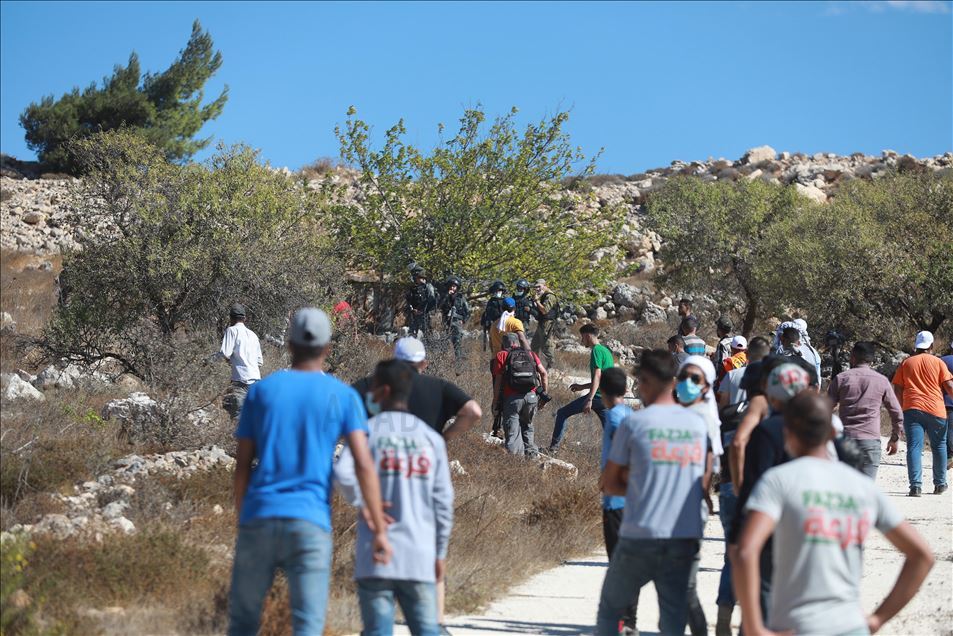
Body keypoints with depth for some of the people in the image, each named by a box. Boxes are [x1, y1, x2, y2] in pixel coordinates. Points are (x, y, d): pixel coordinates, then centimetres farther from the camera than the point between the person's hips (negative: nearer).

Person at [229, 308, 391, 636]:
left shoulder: (262, 390, 10)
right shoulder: (343, 396, 5)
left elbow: (242, 465, 8)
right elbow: (364, 464, -6)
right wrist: (379, 529, -6)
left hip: (258, 520, 2)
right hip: (310, 523, -2)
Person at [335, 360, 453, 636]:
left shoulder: (368, 430, 0)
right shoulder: (431, 438, 8)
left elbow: (343, 472, -19)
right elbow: (443, 500, 7)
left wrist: (363, 505, -3)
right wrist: (440, 552, 14)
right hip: (420, 555, 2)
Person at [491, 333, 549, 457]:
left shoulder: (502, 356, 10)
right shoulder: (531, 354, 19)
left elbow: (498, 381, 2)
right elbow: (544, 374, 9)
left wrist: (495, 403, 4)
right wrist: (544, 395, 12)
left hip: (512, 398, -3)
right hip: (532, 396, 3)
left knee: (512, 431, 0)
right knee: (527, 426, 24)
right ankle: (531, 452, 16)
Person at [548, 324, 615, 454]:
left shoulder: (596, 350, -8)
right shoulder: (606, 350, 20)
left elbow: (597, 377, -19)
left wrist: (589, 400, -25)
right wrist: (582, 387, 34)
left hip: (597, 395, -9)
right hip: (607, 398, 9)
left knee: (562, 414, 2)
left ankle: (554, 446, -2)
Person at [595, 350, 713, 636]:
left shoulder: (634, 423, -5)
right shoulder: (699, 424, 6)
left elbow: (610, 483, 2)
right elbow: (704, 481, 14)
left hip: (640, 538, -3)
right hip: (686, 538, 3)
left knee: (610, 608, 14)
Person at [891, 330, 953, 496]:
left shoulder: (906, 363, 9)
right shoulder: (938, 363, 4)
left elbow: (898, 389, 8)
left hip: (911, 409, 0)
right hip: (936, 410, 0)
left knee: (914, 447, -4)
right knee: (939, 446, 16)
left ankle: (915, 485, -17)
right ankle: (940, 484, 22)